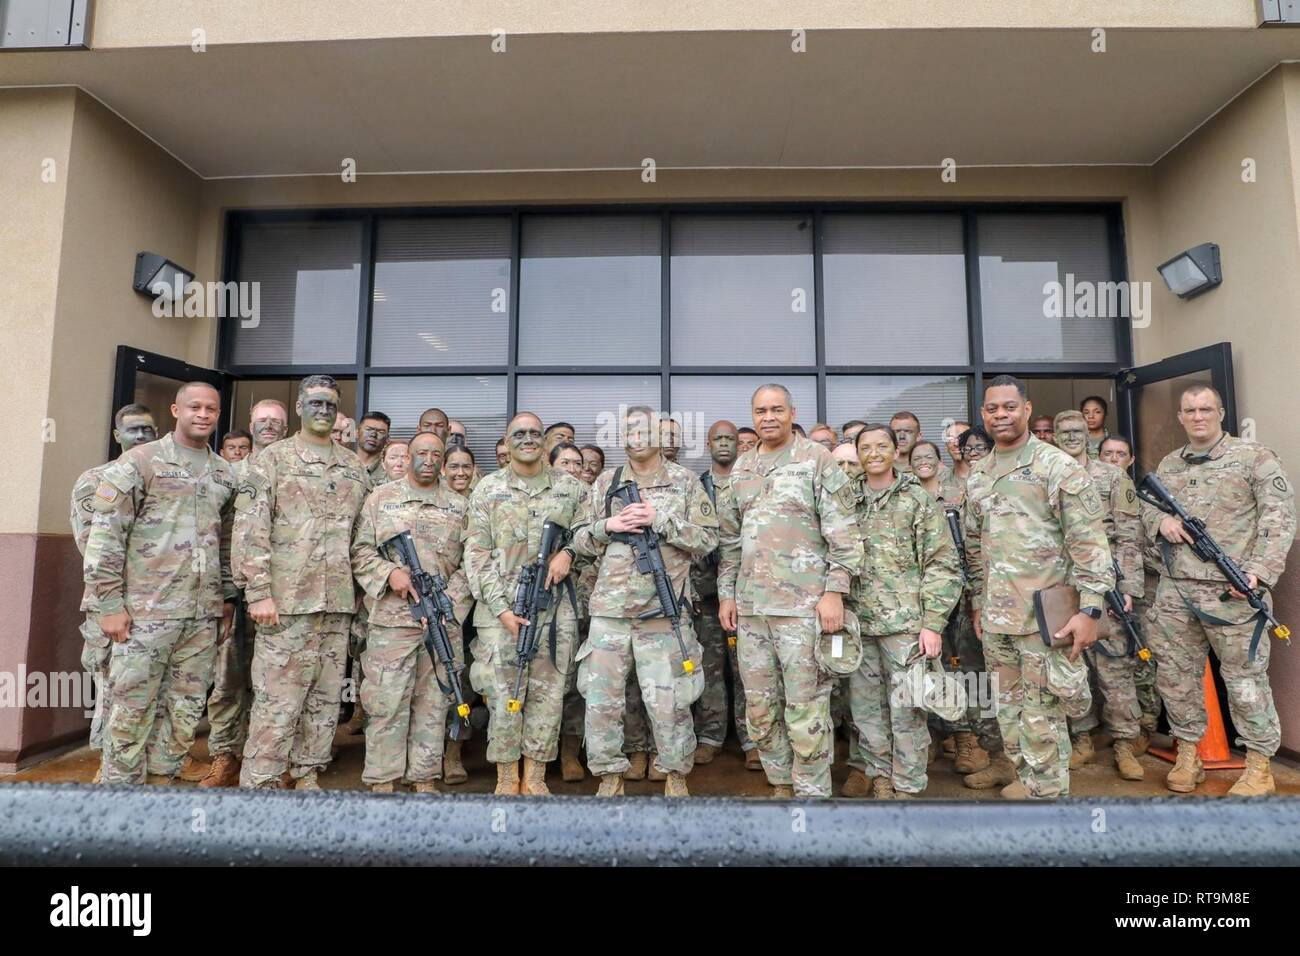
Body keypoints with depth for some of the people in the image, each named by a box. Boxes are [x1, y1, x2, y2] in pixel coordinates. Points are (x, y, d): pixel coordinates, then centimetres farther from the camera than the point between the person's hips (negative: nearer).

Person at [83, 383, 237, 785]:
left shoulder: (224, 473, 13)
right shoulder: (140, 461, -3)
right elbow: (104, 534, -7)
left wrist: (228, 599, 15)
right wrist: (110, 604, -11)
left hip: (204, 615, 5)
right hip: (146, 611, -5)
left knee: (185, 709, 10)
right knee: (132, 709, 3)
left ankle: (162, 779, 24)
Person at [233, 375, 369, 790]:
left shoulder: (354, 465, 14)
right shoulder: (273, 458, 1)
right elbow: (250, 529, -7)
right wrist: (258, 592, -14)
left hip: (338, 601, 5)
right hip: (287, 599, -5)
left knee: (326, 696, 11)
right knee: (277, 699, -2)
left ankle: (307, 774, 24)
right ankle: (260, 783, 10)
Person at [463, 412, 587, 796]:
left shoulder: (571, 488, 8)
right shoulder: (488, 489, 3)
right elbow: (476, 555, -1)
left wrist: (569, 552, -7)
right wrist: (500, 609, -10)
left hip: (555, 608, 2)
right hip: (501, 609, -1)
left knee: (548, 695, 6)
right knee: (503, 696, 2)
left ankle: (535, 778, 19)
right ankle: (507, 779, 18)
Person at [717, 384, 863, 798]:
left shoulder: (817, 459, -2)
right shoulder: (741, 468, 14)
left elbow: (842, 533, -6)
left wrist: (834, 590, -13)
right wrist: (726, 593, 11)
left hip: (803, 604, -5)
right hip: (750, 606, 6)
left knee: (805, 707, 0)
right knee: (760, 707, 13)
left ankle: (812, 792, 15)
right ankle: (781, 786, 29)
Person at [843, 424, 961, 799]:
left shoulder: (918, 499, -1)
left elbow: (942, 564, -4)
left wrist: (933, 622, -11)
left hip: (905, 622, -4)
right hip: (858, 623, 4)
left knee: (906, 709, 2)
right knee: (865, 706, 11)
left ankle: (906, 787, 16)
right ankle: (880, 776, 27)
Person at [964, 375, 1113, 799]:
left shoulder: (1059, 467, -7)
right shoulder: (977, 475, 11)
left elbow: (1089, 542, -10)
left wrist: (1090, 608, -16)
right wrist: (978, 603, 17)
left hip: (1045, 614, -6)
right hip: (995, 616, 6)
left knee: (1041, 714, 1)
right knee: (1009, 708, 16)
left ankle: (1048, 792, 15)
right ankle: (1025, 778, 31)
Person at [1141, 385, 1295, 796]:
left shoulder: (1254, 457, -1)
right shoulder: (1168, 465, 15)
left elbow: (1279, 516, -7)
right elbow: (1147, 505, 24)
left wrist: (1259, 570, -18)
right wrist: (1161, 520, 0)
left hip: (1230, 592, -5)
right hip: (1174, 591, 5)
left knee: (1244, 677, 2)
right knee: (1175, 675, 10)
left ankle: (1259, 767, 16)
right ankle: (1188, 755, 24)